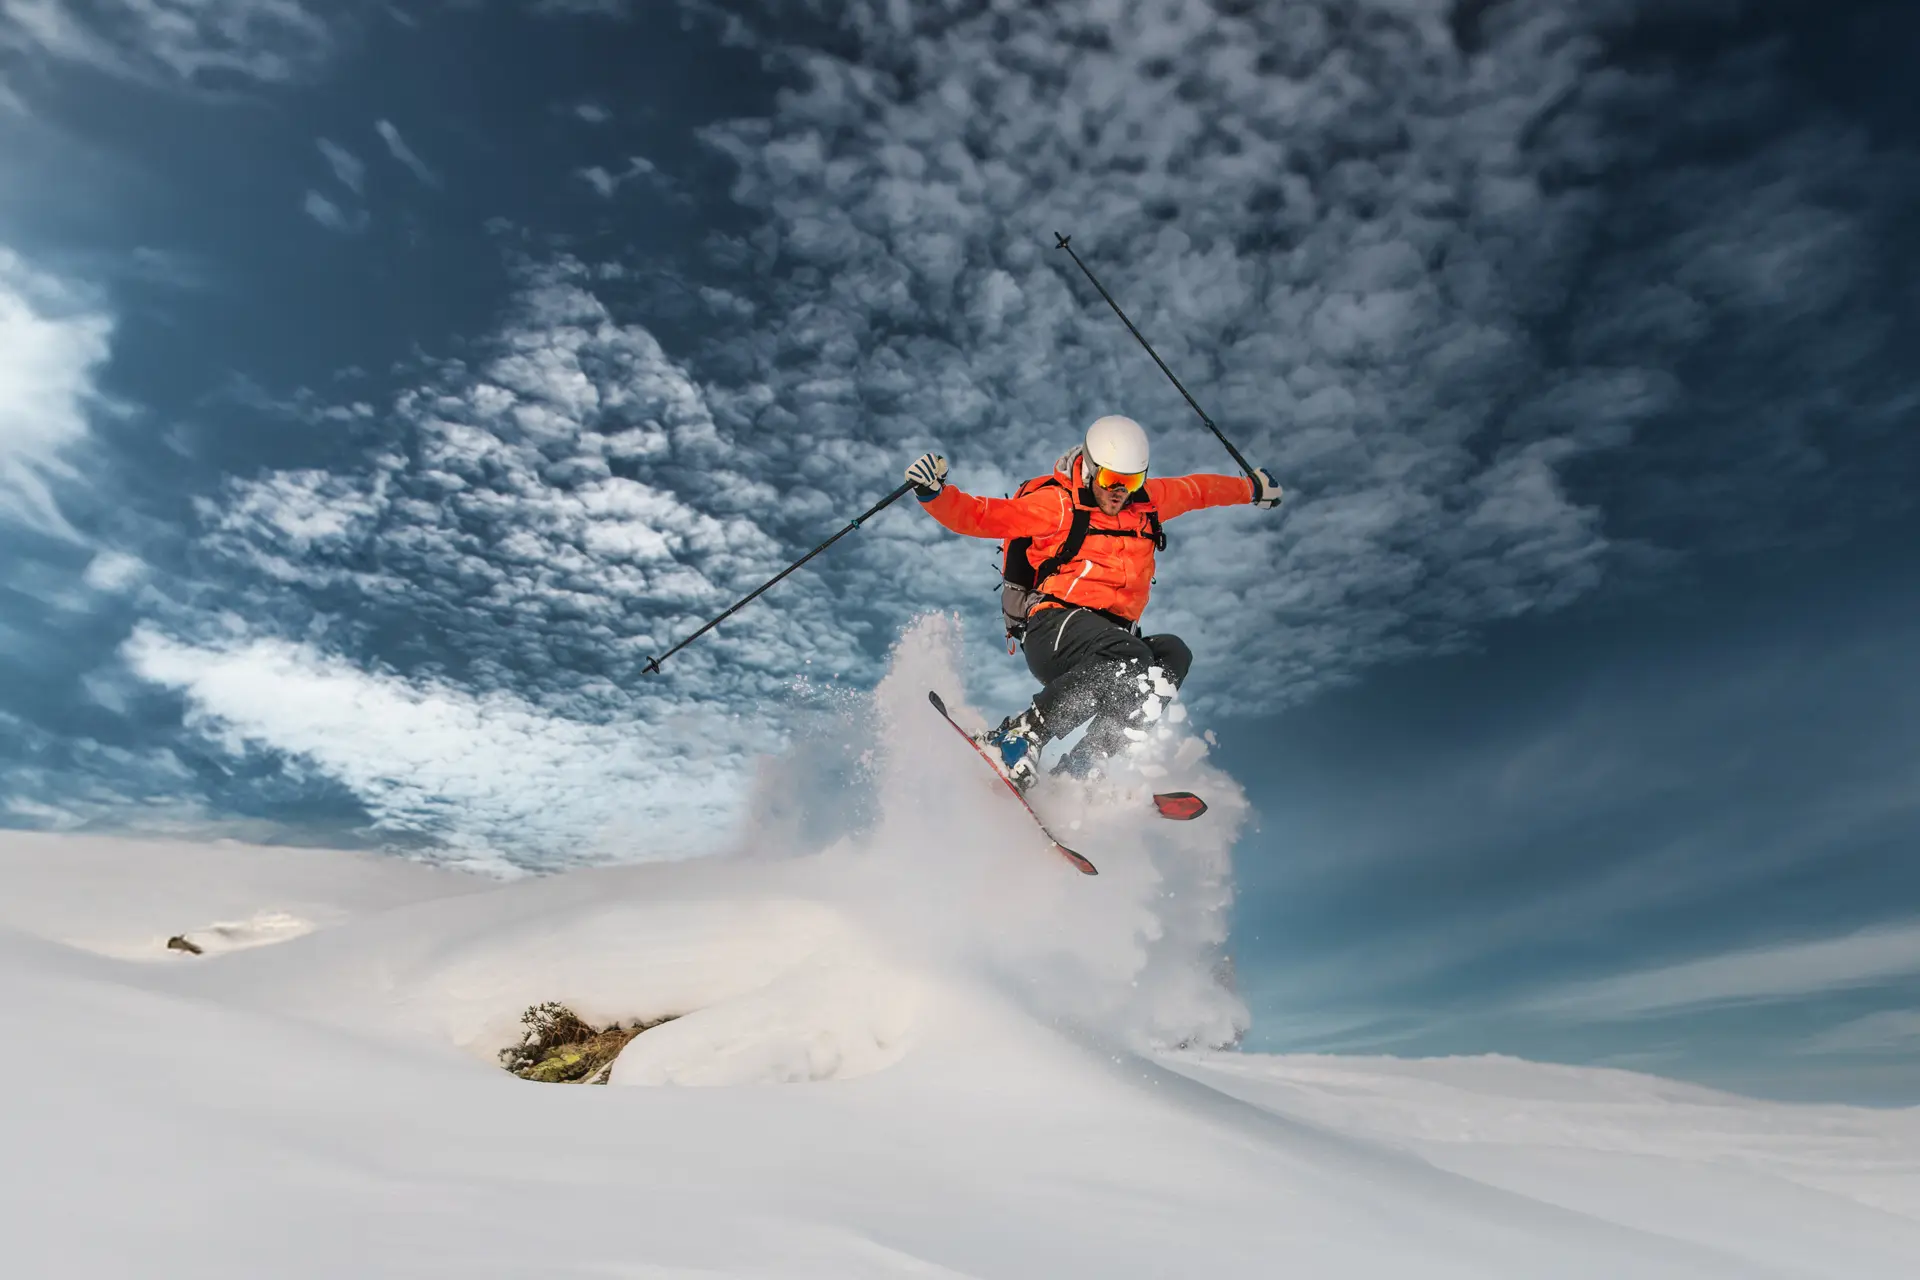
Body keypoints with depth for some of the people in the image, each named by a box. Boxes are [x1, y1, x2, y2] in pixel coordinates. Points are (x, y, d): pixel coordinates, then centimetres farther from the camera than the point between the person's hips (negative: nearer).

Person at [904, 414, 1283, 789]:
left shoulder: (1147, 501, 16)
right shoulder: (1057, 505, -3)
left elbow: (1195, 489, 35)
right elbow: (976, 516, -8)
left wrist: (1252, 488, 49)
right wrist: (935, 493, -26)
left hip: (1112, 635, 8)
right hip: (1054, 629, -7)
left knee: (1172, 654, -22)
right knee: (1127, 657, -34)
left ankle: (1076, 770, -24)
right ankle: (1015, 738, -27)